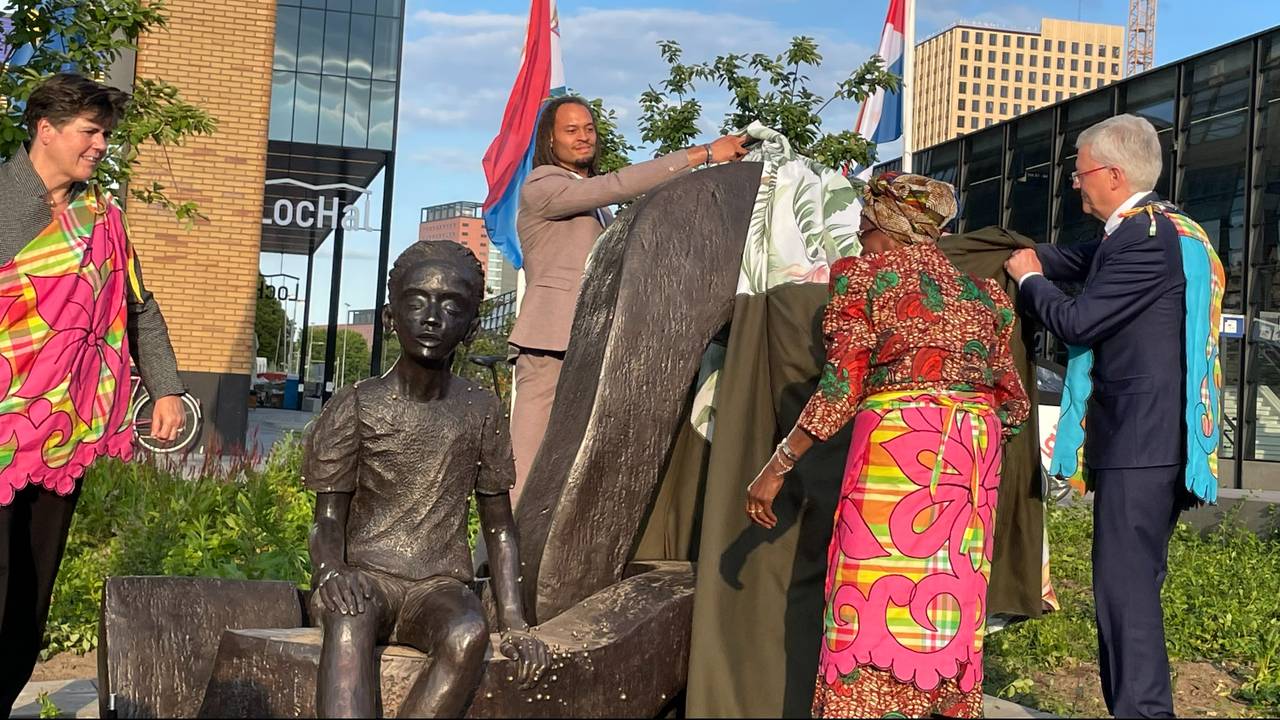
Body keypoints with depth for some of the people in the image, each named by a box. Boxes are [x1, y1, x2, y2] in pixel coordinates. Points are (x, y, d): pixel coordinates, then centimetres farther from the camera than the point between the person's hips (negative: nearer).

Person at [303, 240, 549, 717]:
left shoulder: (480, 412, 5)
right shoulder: (357, 407, -1)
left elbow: (499, 527, 9)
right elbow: (328, 519, -1)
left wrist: (514, 623, -1)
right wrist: (330, 570, -24)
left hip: (440, 584, 1)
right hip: (365, 574, -1)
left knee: (469, 634, -34)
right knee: (349, 620, -37)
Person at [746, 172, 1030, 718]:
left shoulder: (864, 275, 3)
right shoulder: (981, 293, 18)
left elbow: (843, 385, -7)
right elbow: (1011, 401, 16)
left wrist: (777, 466, -5)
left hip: (896, 445, -6)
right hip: (974, 452, 6)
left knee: (878, 599, -3)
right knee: (951, 599, 10)